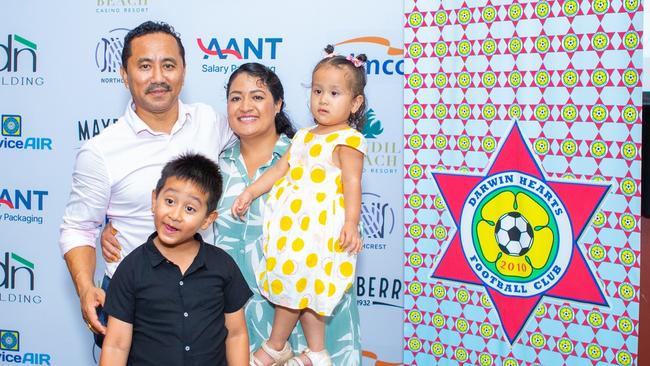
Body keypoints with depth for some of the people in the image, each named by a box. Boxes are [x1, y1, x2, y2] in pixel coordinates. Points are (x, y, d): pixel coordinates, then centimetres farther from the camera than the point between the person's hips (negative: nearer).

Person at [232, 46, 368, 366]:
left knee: (293, 284, -3)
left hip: (319, 225, -8)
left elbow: (352, 183, -18)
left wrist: (351, 223, -28)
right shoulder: (304, 137, 16)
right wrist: (250, 193, 17)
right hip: (292, 221, 8)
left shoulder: (348, 140, -9)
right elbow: (280, 169, 20)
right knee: (305, 291, 12)